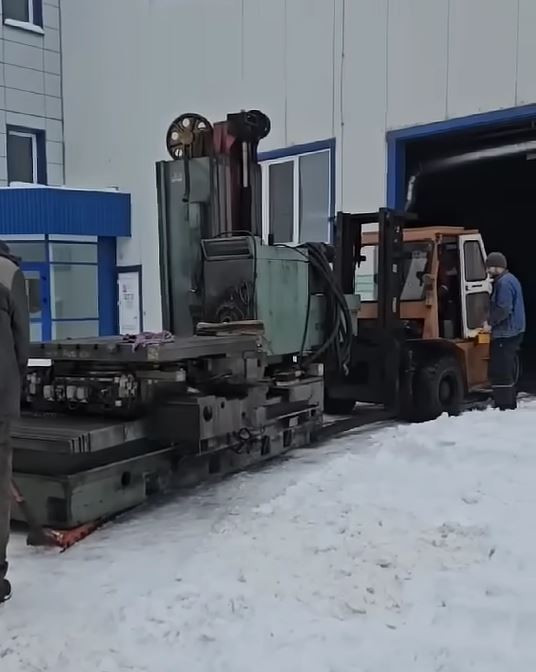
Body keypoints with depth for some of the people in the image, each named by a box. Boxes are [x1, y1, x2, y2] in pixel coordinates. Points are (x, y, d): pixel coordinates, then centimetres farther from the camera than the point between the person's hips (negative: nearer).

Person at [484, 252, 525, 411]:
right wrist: (492, 322, 15)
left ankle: (504, 407, -9)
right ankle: (511, 404, 24)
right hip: (514, 332, 11)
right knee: (508, 370, 17)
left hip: (504, 334, -11)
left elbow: (503, 309, -24)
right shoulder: (510, 279, 18)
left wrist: (490, 323, -15)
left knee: (500, 371, -9)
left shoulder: (504, 282, -16)